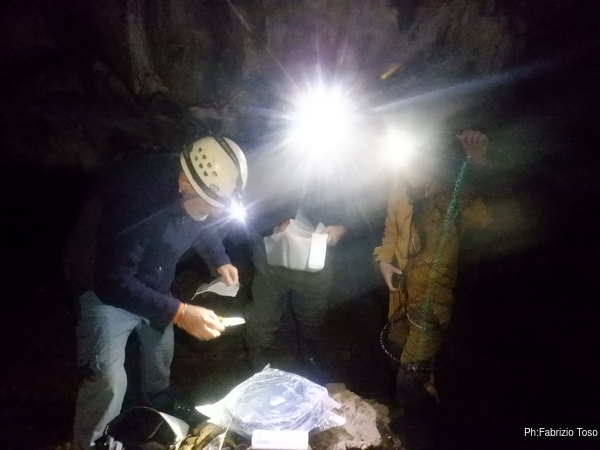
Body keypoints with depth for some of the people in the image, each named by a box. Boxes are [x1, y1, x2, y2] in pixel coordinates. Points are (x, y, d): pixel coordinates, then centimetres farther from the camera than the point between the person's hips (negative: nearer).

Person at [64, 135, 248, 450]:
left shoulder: (202, 192, -17)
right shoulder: (136, 198, -40)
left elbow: (205, 229, 6)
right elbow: (113, 283, -38)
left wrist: (220, 261, -10)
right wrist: (179, 313, -42)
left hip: (152, 282, 6)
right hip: (105, 284, -6)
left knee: (161, 351, 21)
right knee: (108, 380, -14)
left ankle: (162, 414, 48)